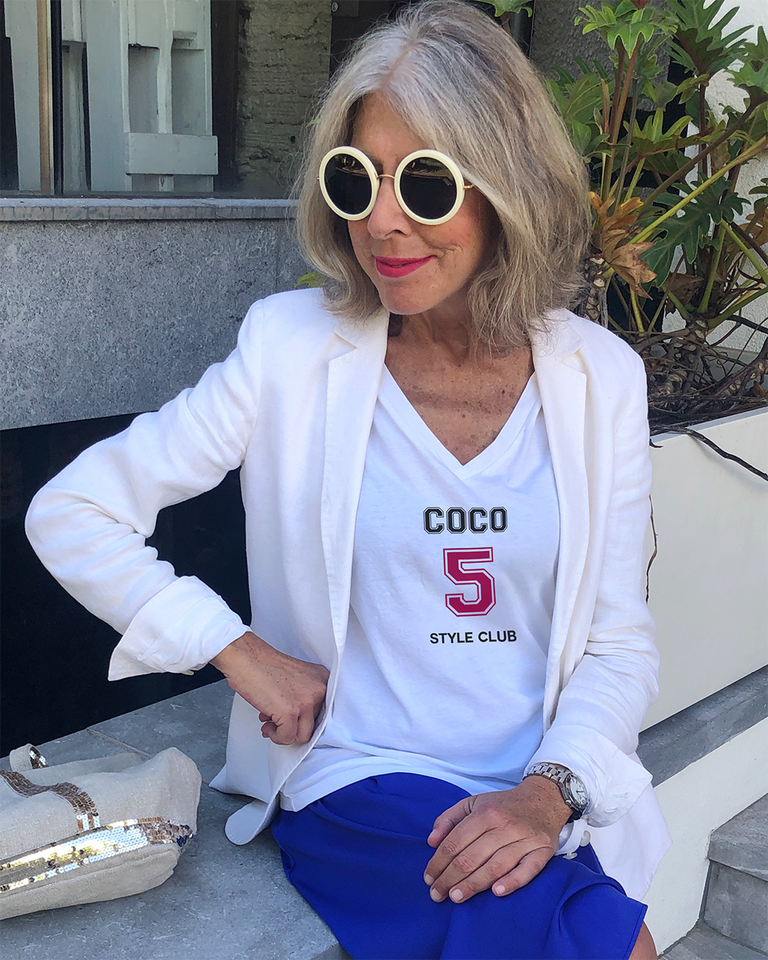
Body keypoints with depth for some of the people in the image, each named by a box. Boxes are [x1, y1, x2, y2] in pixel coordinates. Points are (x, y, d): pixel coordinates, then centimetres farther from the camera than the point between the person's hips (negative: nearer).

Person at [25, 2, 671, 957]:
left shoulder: (601, 375, 1)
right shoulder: (292, 349, -6)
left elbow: (617, 642, 3)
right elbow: (69, 513, -2)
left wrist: (551, 789, -14)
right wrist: (241, 651, -9)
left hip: (547, 803, 3)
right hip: (359, 788, -3)